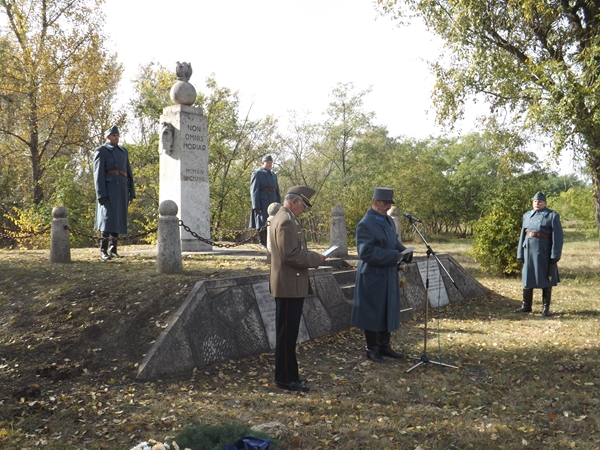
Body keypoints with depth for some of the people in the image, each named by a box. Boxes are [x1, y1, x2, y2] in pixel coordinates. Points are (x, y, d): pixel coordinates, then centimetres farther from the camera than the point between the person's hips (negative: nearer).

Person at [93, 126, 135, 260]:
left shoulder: (123, 151, 19)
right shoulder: (101, 151, 1)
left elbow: (128, 172, 18)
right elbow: (98, 173, -7)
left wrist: (131, 191, 11)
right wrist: (101, 193, -15)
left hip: (122, 188, 6)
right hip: (108, 187, -6)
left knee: (118, 218, 6)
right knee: (108, 217, -13)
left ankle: (113, 249, 11)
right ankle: (103, 250, -12)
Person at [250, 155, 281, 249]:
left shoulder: (273, 175, 20)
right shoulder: (257, 174, -1)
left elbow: (277, 191, 21)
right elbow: (254, 191, -8)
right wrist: (256, 206, -15)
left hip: (272, 203, 6)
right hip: (262, 203, -6)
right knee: (262, 223, -3)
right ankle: (262, 243, 2)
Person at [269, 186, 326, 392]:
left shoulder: (283, 218, 16)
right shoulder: (286, 221, -18)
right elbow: (291, 255, -25)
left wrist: (311, 256, 11)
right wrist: (315, 258, -14)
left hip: (289, 285, 11)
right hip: (289, 286, -11)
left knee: (287, 334, 16)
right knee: (287, 334, -2)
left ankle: (288, 375, 26)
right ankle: (285, 379, 6)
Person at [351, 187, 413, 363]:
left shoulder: (389, 220, 9)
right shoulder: (365, 224, -17)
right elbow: (366, 252, -24)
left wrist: (404, 251, -4)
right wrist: (395, 256, -26)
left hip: (389, 274, 8)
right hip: (373, 276, -8)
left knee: (388, 311, 14)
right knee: (372, 313, 3)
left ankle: (384, 345, 27)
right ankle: (372, 349, 16)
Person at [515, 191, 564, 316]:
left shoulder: (552, 215, -3)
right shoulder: (527, 215, 11)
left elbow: (558, 237, -8)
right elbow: (522, 235, 11)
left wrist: (555, 255, -15)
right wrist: (520, 253, 6)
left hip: (544, 251, -4)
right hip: (529, 250, 5)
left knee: (546, 280, 2)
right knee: (527, 278, 9)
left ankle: (545, 308, 11)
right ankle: (526, 306, 18)